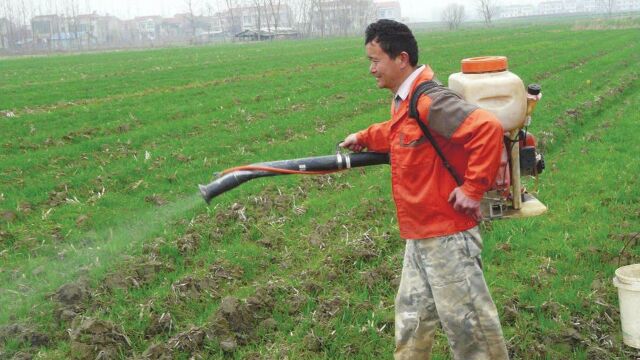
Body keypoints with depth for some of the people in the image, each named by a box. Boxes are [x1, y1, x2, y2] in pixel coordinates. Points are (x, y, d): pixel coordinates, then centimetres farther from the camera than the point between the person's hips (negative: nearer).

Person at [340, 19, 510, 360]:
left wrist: (473, 189, -26)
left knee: (466, 322, 3)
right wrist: (365, 137, 26)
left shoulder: (430, 101, -23)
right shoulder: (403, 100, 8)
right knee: (412, 316, 21)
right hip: (419, 235, 10)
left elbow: (488, 128, -32)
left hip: (447, 234, -10)